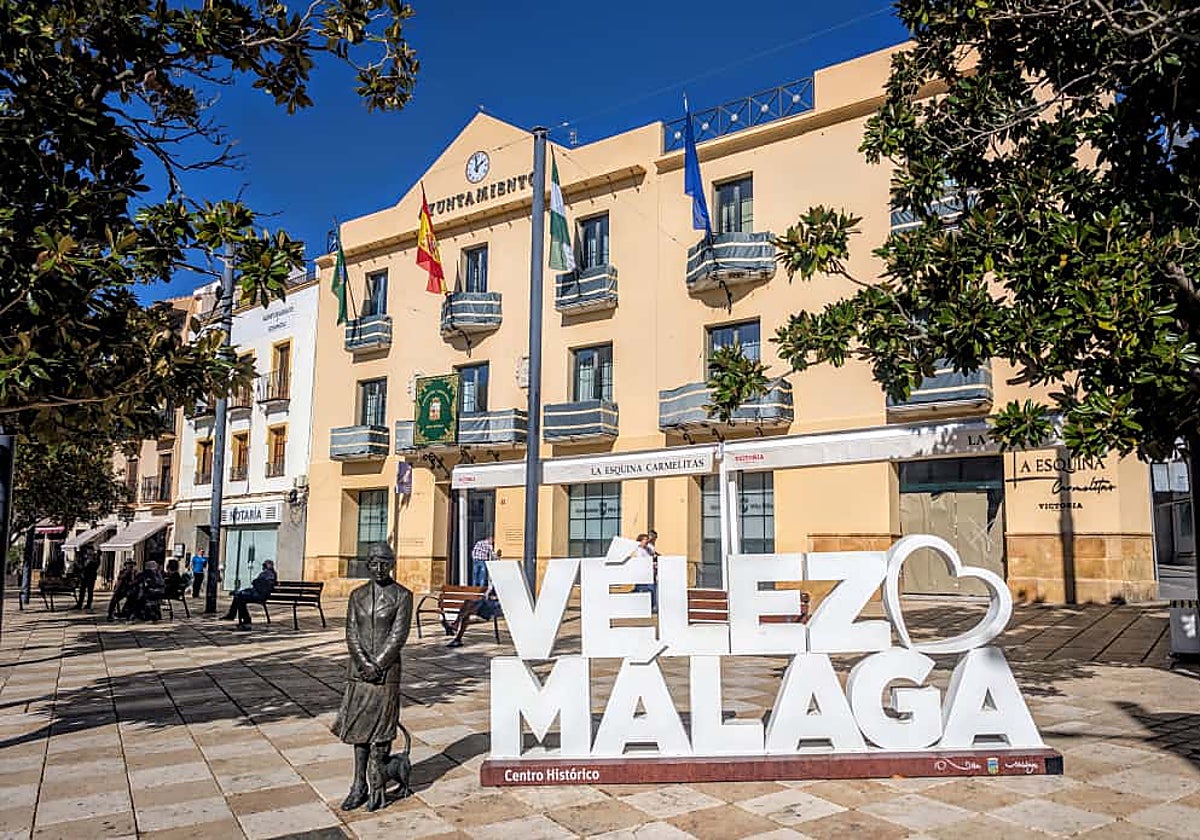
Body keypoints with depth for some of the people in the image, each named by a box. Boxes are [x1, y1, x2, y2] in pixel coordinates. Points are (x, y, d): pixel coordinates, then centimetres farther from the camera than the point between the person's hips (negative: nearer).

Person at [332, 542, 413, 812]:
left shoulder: (402, 596, -2)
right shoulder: (357, 595, 9)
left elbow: (398, 636, -7)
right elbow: (351, 634, 2)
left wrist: (377, 665, -13)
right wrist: (365, 663, -11)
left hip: (387, 671, -4)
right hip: (358, 669, 4)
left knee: (380, 731, 1)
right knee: (358, 727, 9)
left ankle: (377, 787, 12)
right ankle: (359, 785, 18)